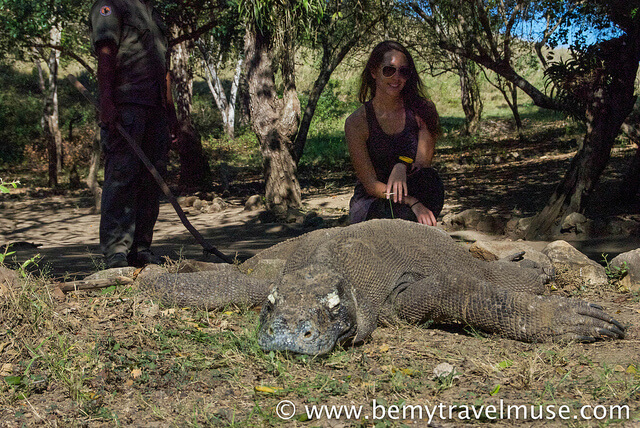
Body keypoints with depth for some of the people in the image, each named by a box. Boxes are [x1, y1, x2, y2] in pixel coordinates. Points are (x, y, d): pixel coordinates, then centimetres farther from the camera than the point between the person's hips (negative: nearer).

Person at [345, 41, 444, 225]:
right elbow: (371, 185, -14)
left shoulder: (423, 110, -3)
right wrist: (413, 203, -30)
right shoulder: (356, 122, -9)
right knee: (408, 213, -36)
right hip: (369, 204, -3)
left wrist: (402, 167, -29)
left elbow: (423, 166, -5)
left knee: (430, 180, -31)